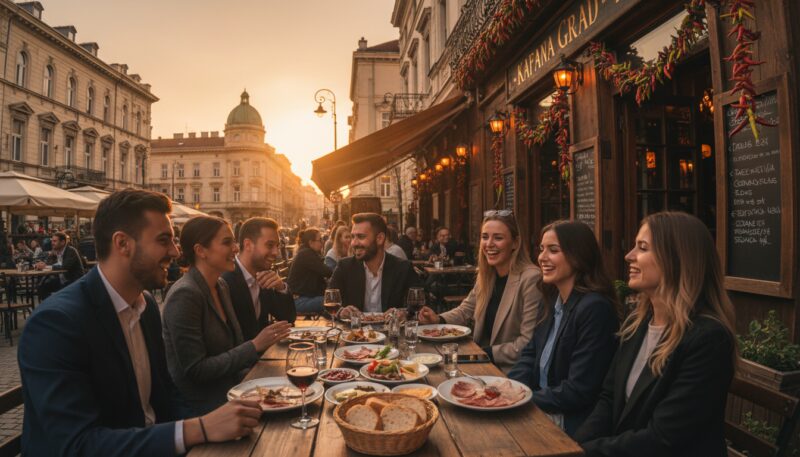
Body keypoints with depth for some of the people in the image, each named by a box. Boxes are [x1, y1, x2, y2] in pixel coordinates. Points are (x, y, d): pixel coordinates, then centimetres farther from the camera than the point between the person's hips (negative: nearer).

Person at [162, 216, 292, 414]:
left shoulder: (221, 286, 5)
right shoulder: (185, 295, -19)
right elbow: (195, 370, -20)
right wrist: (255, 346, -20)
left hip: (229, 392, 7)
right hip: (200, 408, -7)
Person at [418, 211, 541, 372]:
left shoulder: (531, 278, -19)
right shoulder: (486, 274, 5)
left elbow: (529, 343, -19)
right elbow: (465, 311, 15)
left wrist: (488, 353, -17)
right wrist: (438, 320, -3)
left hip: (509, 371, -6)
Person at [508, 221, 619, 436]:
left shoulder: (595, 308, -21)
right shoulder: (552, 300, 6)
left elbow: (578, 391, -22)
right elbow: (530, 355, 8)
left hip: (572, 426, -7)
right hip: (541, 412, 7)